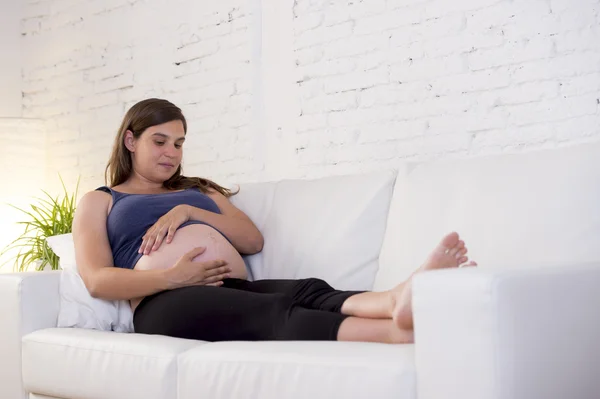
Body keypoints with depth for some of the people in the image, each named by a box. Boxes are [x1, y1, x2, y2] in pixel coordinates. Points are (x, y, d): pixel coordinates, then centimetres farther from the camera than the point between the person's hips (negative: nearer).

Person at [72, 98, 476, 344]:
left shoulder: (199, 190, 33)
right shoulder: (98, 202, 20)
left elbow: (254, 240, 16)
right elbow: (97, 280, 2)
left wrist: (187, 212, 2)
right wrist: (172, 277, -13)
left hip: (236, 291, 5)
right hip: (167, 302, -5)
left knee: (310, 293, -31)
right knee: (276, 312, -36)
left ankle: (400, 301, -64)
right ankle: (398, 330, -64)